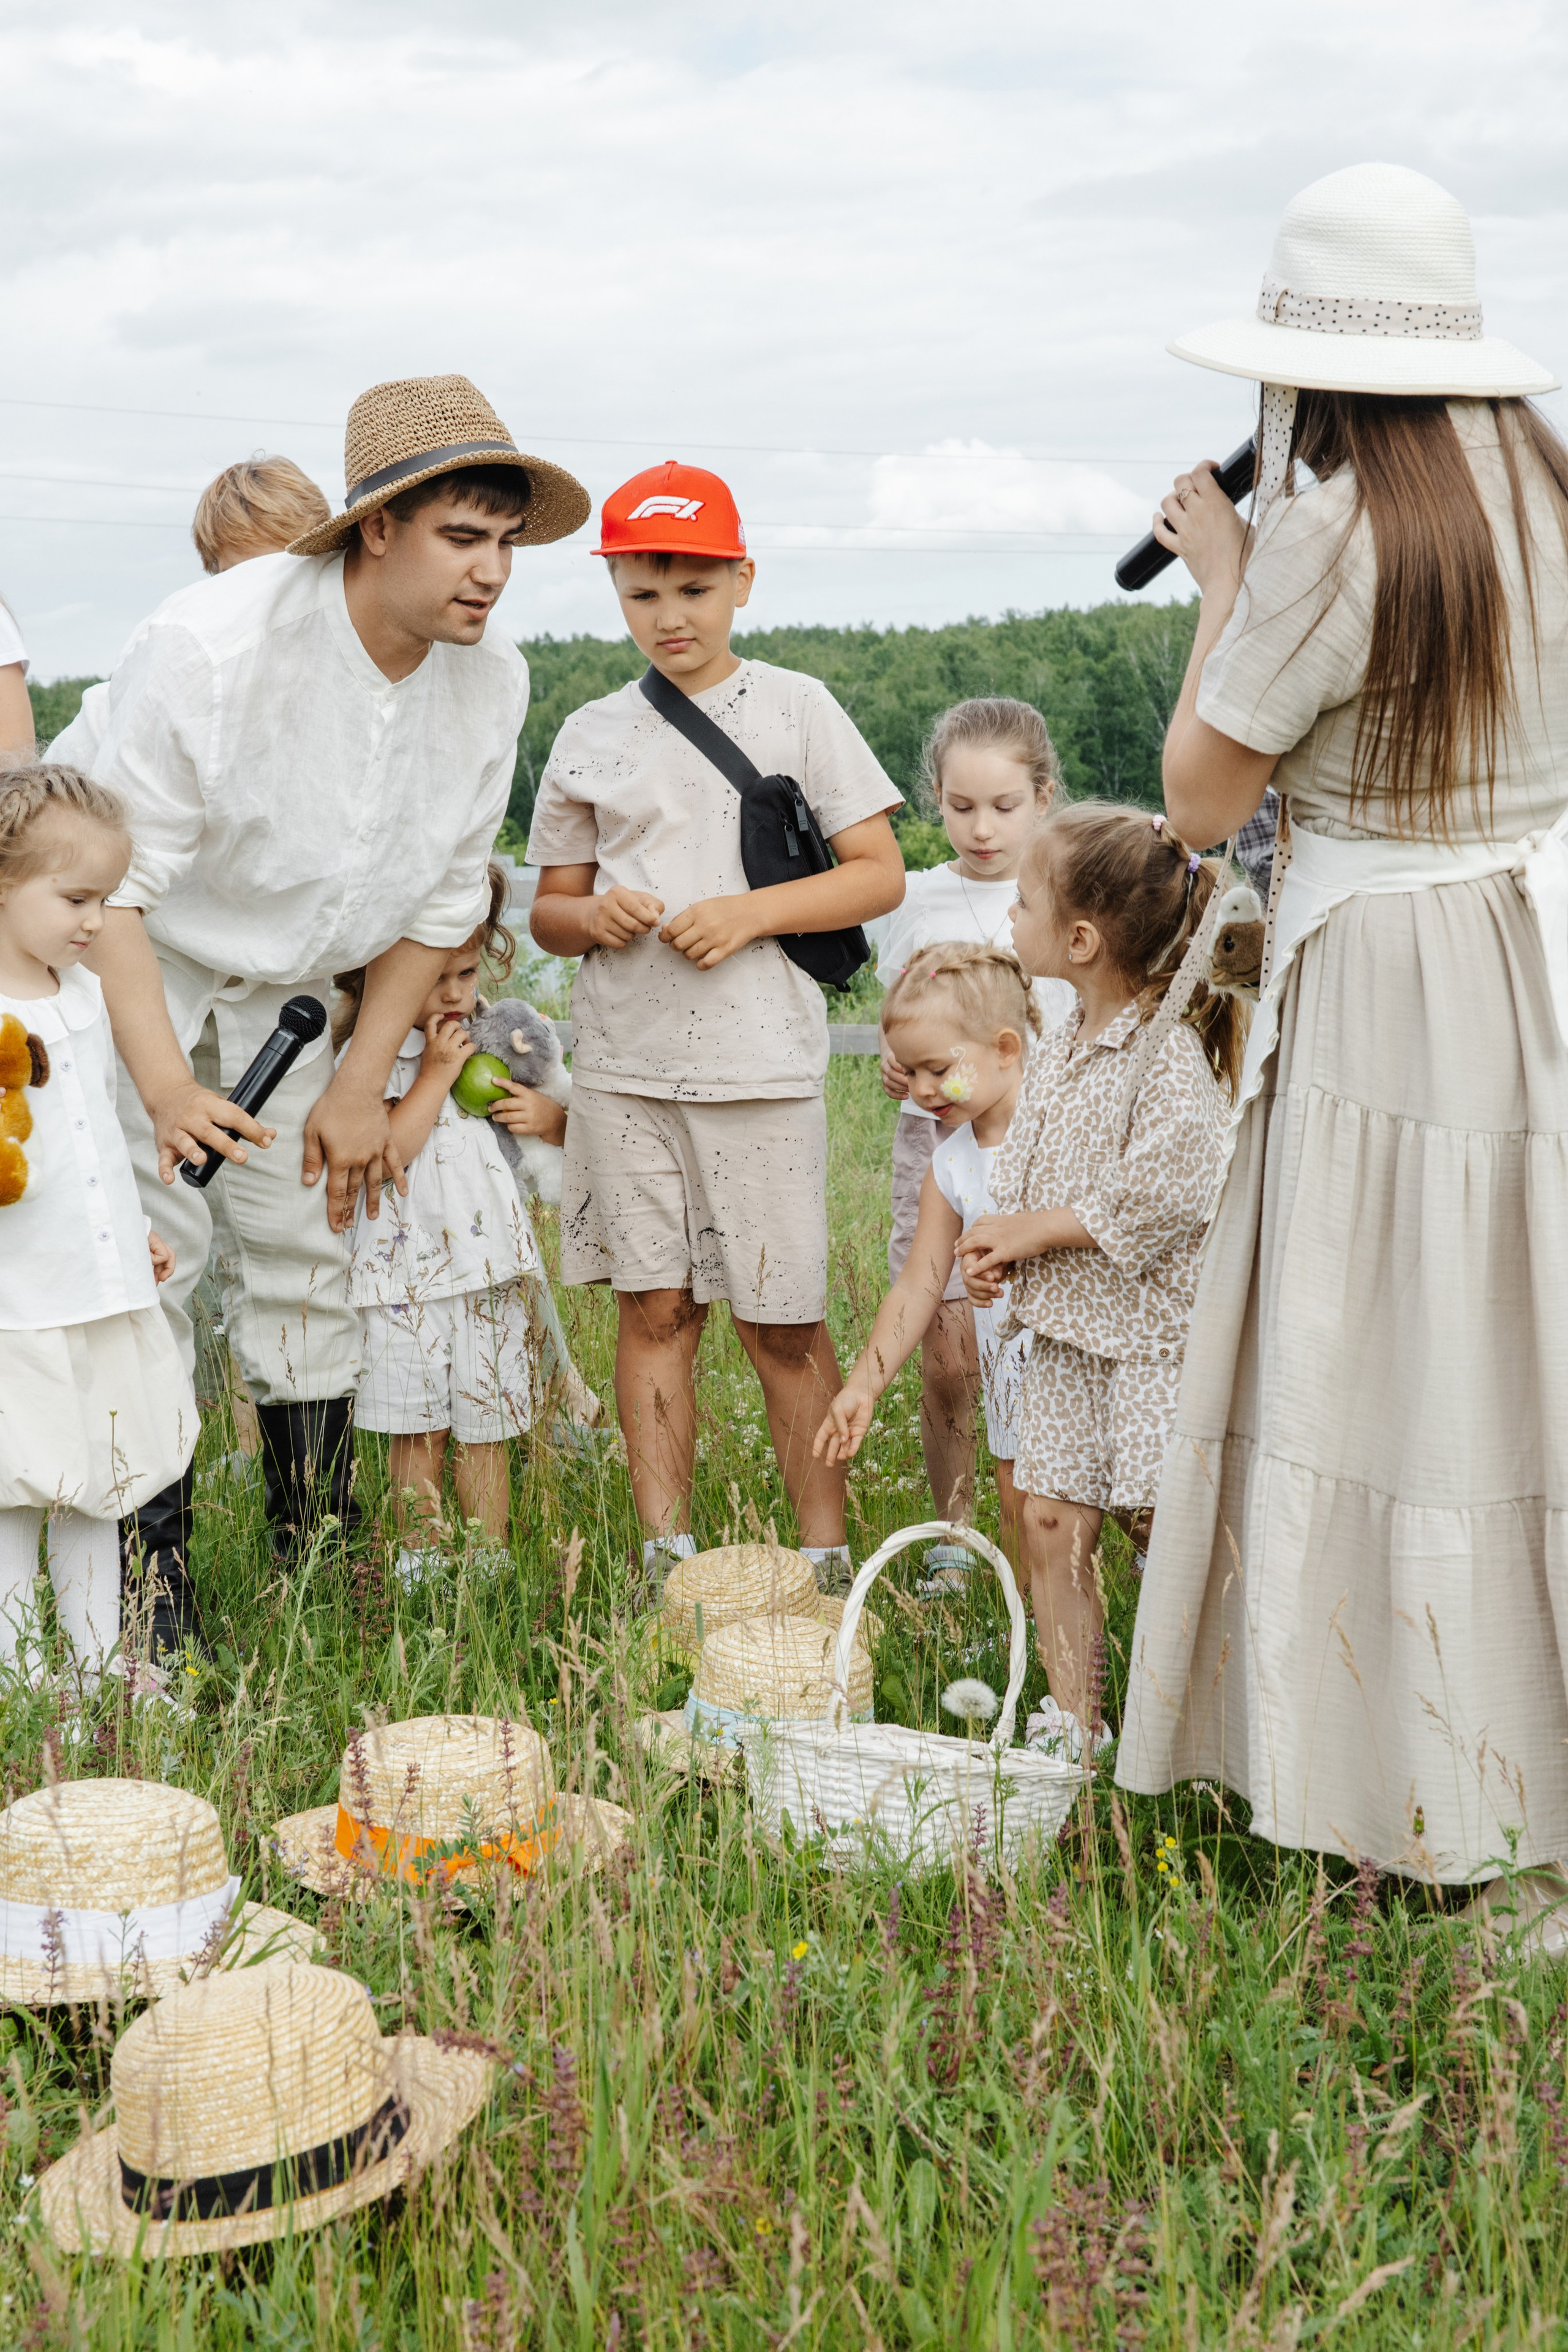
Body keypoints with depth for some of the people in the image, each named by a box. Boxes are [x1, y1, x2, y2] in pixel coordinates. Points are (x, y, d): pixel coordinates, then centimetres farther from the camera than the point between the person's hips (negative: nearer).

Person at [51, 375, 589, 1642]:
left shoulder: (490, 680, -12)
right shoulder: (209, 644, -30)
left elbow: (438, 899, 0)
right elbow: (116, 882, -25)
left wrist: (362, 1084, 0)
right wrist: (167, 1088, -31)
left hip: (280, 999, 5)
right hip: (126, 981, -5)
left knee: (307, 1263, 6)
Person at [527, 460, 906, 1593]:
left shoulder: (796, 707, 3)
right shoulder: (590, 736, 10)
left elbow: (881, 874, 1)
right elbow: (549, 908, 16)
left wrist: (751, 912, -12)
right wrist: (589, 916, -8)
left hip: (760, 1062, -2)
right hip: (625, 1065, 3)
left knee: (783, 1321, 1)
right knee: (654, 1310, 5)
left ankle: (827, 1556, 13)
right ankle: (667, 1557, 14)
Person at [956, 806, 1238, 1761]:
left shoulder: (1169, 1051, -17)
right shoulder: (1058, 1053, 10)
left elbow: (1169, 1192, -25)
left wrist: (1037, 1229, -18)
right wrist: (994, 1247, -1)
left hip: (1151, 1331, -8)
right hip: (1064, 1326, 8)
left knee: (1165, 1530, -2)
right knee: (1053, 1523, 7)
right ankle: (1073, 1726, 19)